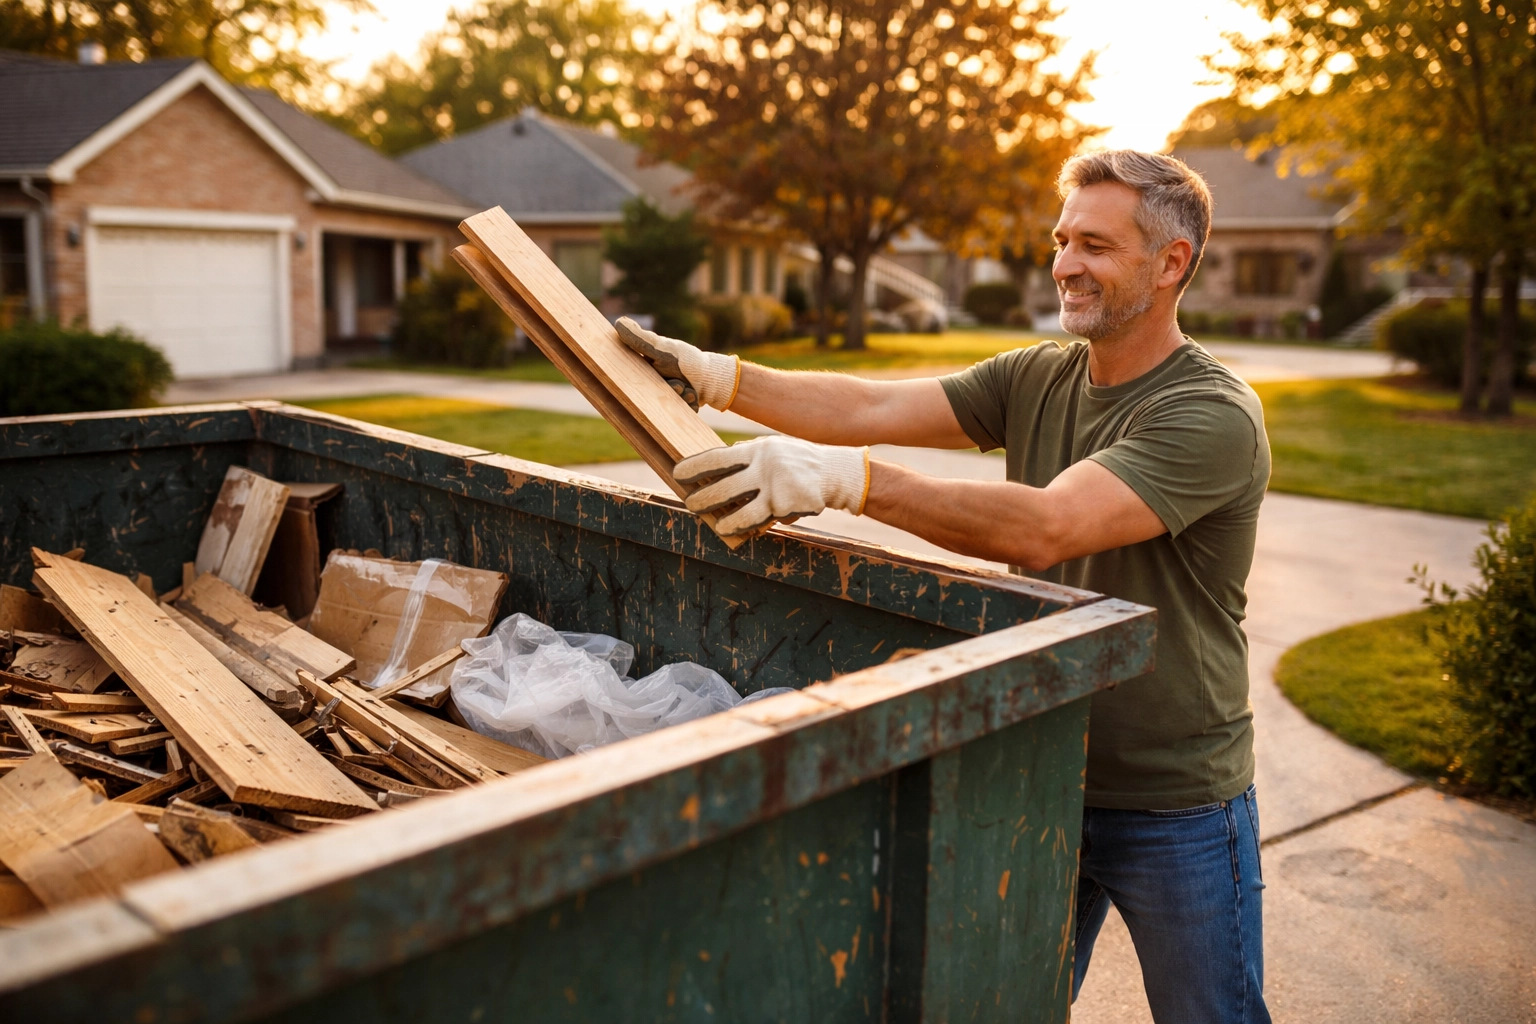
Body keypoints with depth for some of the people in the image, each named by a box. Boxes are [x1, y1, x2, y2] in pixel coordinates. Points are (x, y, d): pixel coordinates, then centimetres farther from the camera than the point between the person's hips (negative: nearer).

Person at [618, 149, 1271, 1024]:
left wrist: (845, 477, -43)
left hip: (1177, 810, -5)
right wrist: (719, 378, -21)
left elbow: (1043, 527, -34)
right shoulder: (1037, 379, 2)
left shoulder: (1214, 416, -20)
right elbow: (875, 406, -9)